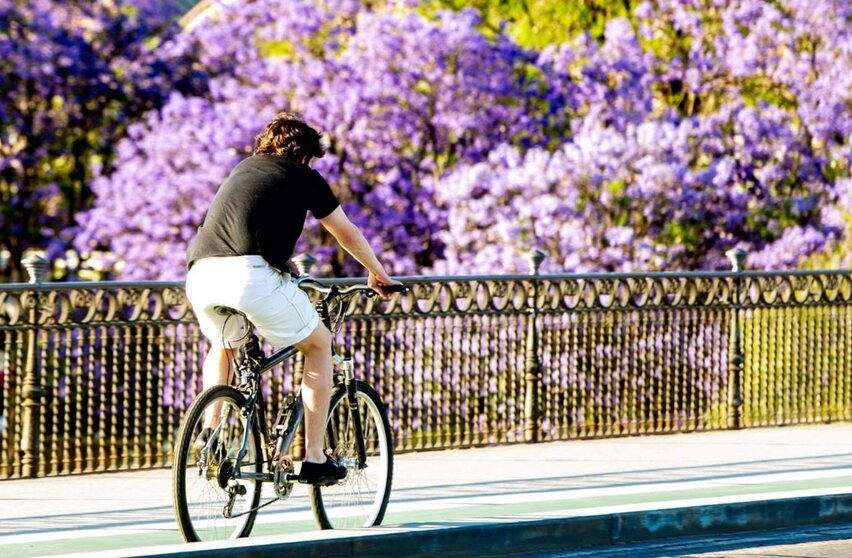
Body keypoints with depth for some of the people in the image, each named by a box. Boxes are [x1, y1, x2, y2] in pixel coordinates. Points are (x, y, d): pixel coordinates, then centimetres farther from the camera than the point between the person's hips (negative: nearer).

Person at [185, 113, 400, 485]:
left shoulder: (242, 170, 32)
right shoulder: (303, 177, 17)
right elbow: (348, 234, 27)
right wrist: (378, 273, 45)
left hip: (200, 275, 5)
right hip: (250, 273, -5)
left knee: (224, 346, 36)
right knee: (319, 344, 17)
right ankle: (314, 460, 13)